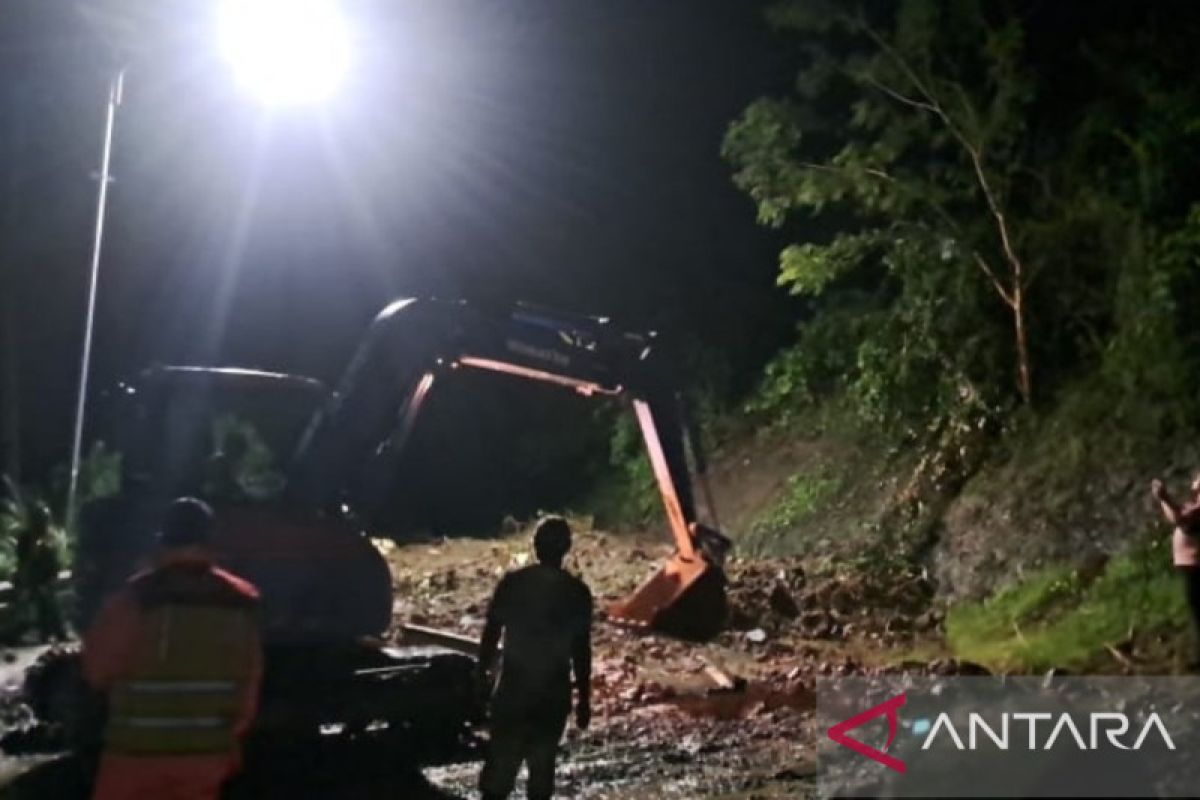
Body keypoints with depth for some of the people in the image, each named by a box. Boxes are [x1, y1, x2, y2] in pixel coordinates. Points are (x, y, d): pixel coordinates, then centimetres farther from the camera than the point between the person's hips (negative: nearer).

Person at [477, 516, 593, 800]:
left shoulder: (512, 582, -6)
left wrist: (483, 671, 15)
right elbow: (582, 650, -3)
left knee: (501, 759, 8)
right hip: (553, 691, 0)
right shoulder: (577, 591, -6)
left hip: (513, 686, 0)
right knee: (542, 761, 12)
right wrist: (584, 699, 5)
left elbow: (491, 631, -1)